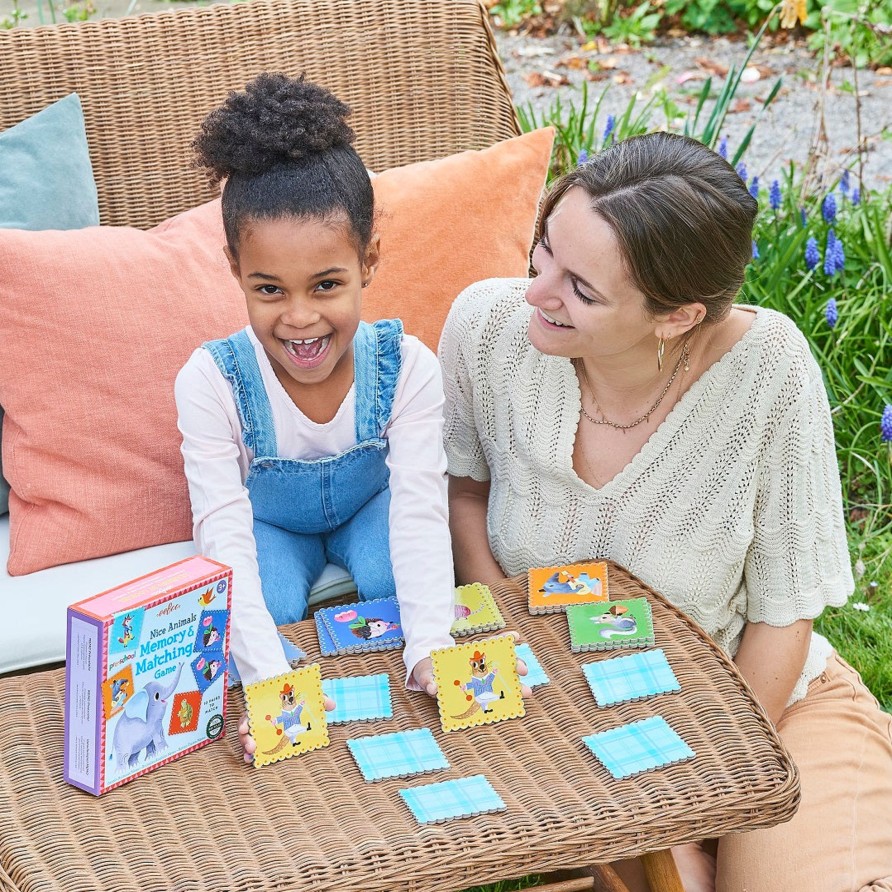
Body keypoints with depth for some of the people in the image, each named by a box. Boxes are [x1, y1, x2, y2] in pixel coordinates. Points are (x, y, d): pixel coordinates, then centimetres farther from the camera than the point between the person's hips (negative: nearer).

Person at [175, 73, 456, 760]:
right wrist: (269, 681, -53)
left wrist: (431, 650, -51)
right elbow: (225, 537, -38)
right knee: (267, 605, -29)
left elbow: (420, 513, -34)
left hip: (371, 504, 1)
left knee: (394, 577, -28)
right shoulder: (211, 381, -33)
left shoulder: (408, 367, -30)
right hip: (268, 520, -1)